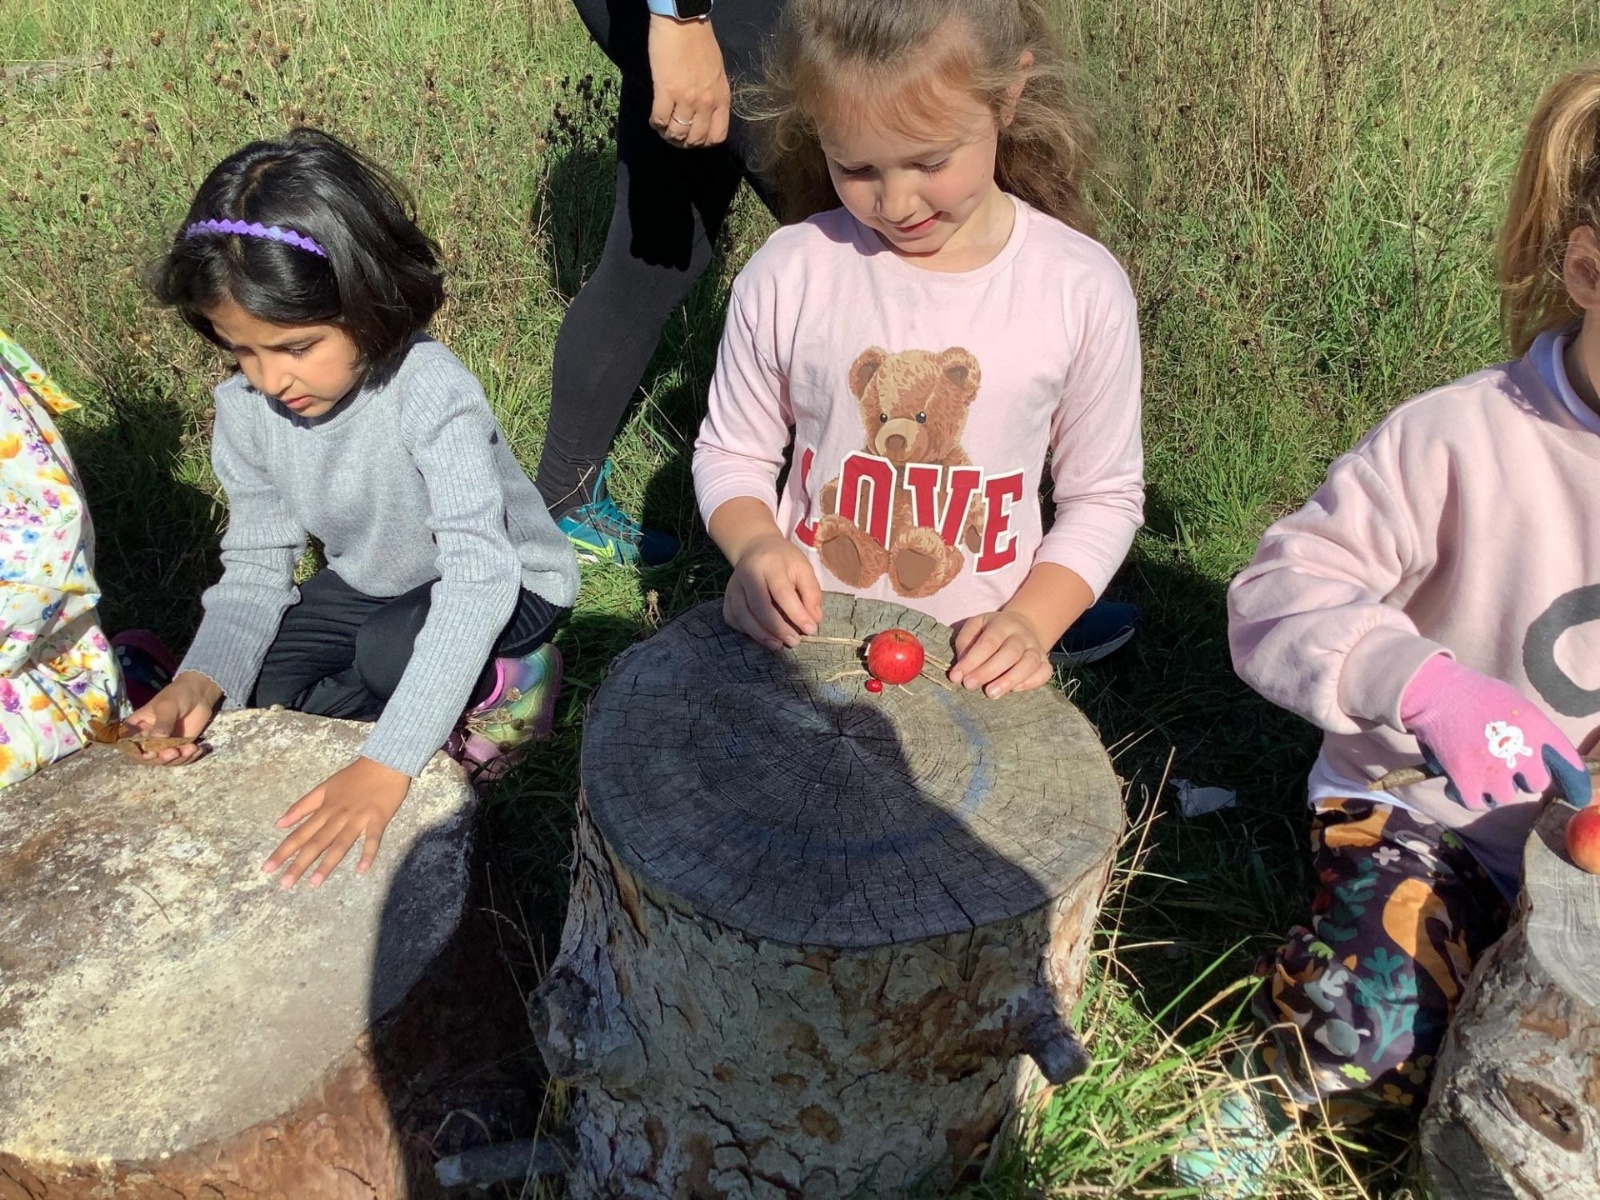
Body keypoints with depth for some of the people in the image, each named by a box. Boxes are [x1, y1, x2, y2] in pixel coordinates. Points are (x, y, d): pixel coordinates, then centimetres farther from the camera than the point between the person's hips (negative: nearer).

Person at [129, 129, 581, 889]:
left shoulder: (430, 393, -36)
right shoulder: (245, 409, -16)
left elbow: (478, 576, -42)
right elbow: (255, 566, -9)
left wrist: (385, 766, -48)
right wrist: (202, 678, -31)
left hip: (507, 588, -6)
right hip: (372, 584, 7)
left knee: (392, 654, -33)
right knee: (252, 687, -9)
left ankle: (492, 684, -1)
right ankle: (464, 692, 2)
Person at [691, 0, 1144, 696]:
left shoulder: (1083, 290, -6)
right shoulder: (785, 275, -6)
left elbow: (1103, 494, 3)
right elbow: (731, 453, 6)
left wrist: (1030, 621, -11)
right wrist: (756, 547, -14)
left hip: (978, 659, 0)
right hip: (804, 632, 0)